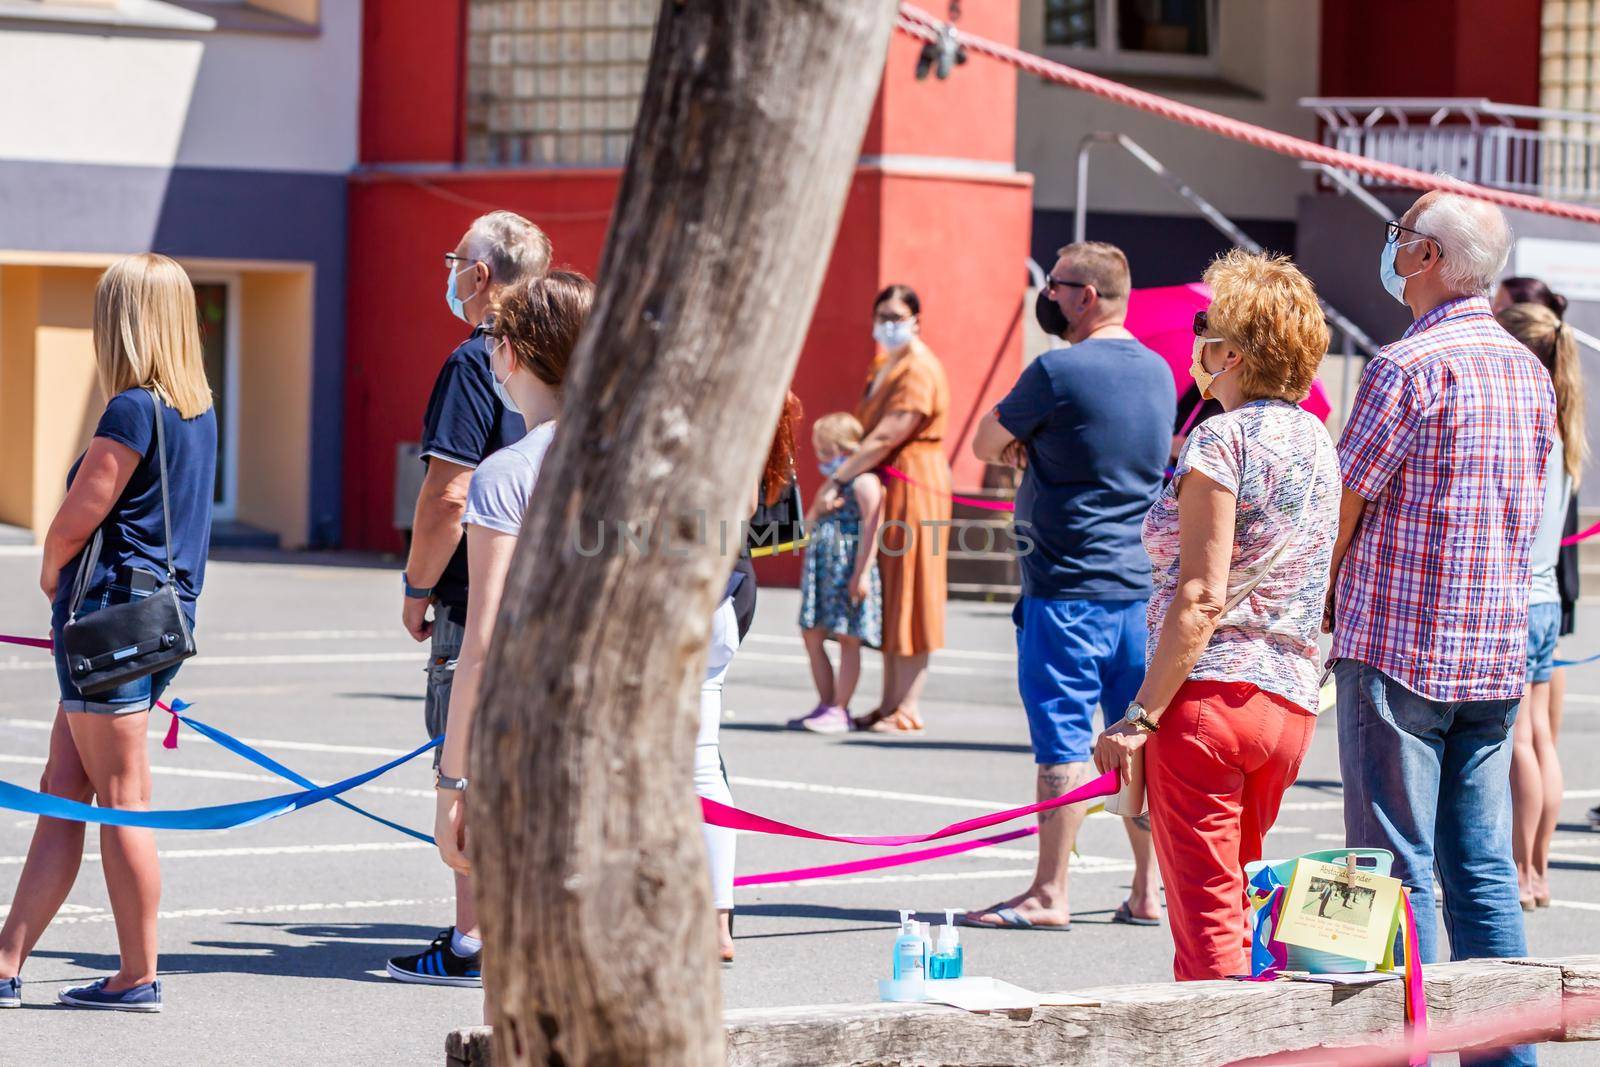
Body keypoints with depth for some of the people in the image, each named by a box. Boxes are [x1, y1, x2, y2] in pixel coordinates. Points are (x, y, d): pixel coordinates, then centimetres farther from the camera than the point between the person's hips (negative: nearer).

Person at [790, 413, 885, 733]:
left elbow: (872, 528, -18)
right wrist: (820, 505, 9)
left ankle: (839, 710, -4)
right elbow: (810, 522, 30)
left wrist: (862, 573, -22)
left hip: (850, 569, -10)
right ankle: (826, 704, 16)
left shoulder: (864, 482, -10)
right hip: (823, 569, 10)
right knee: (812, 636, 9)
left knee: (848, 640, -5)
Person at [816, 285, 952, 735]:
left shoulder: (919, 369, -14)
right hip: (883, 486, 10)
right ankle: (889, 703, 14)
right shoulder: (883, 365, 18)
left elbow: (887, 436, -21)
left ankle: (908, 707, -7)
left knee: (907, 593, -8)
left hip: (913, 484, -10)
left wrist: (838, 481, -21)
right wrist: (842, 478, 3)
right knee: (887, 596, 10)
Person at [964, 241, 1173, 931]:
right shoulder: (1159, 372, 11)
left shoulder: (1059, 371, -12)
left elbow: (986, 445, -3)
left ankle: (1049, 894, -5)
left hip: (1069, 583, -7)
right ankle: (1148, 892, 11)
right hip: (1144, 583, 7)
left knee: (1063, 737, -5)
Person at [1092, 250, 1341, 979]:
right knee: (1242, 905, 18)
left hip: (1211, 694, -8)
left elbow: (1202, 599, -18)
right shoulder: (1316, 440, 12)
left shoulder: (1222, 440, -12)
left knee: (1206, 916, -6)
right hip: (1291, 701, 8)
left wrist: (1140, 715, -16)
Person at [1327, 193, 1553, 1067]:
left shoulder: (1409, 367, -13)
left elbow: (1339, 511, -9)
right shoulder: (1528, 371, 11)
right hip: (1498, 653, 7)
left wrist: (1318, 613, 5)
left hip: (1397, 648, -7)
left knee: (1397, 865, -4)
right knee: (1483, 871, 9)